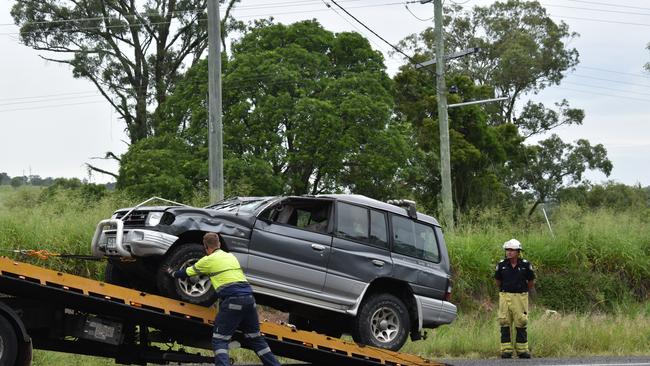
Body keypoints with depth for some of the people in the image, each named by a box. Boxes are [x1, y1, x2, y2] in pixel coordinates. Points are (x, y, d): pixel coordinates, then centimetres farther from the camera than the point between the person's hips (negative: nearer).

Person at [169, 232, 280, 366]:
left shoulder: (208, 260, 6)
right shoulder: (231, 256, 21)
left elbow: (186, 273, 18)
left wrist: (173, 273, 39)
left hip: (232, 301, -6)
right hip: (249, 299, 6)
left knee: (219, 340, -4)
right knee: (256, 339, 15)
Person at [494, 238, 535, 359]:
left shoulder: (526, 265, -3)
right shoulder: (501, 265, 0)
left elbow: (531, 282, 11)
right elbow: (498, 281, 15)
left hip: (521, 297, -1)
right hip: (505, 297, 1)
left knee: (521, 324, 4)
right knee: (505, 325, 0)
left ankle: (522, 350, 12)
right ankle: (506, 350, 5)